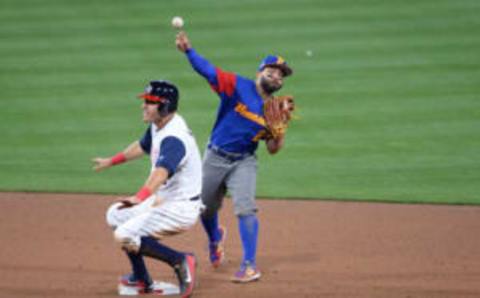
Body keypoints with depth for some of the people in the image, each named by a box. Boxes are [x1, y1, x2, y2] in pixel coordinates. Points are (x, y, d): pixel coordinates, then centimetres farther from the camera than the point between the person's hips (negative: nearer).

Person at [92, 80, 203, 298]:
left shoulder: (174, 139, -28)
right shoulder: (158, 126, 3)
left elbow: (161, 172, -45)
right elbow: (142, 146, 25)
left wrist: (140, 198, -61)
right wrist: (111, 161, 38)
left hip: (180, 208, -10)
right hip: (162, 200, 10)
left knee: (124, 235, -19)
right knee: (115, 215, 19)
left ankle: (180, 261, -11)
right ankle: (141, 279, 23)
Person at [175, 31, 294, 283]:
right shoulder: (238, 86, -9)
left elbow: (273, 149, 3)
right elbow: (207, 70, -20)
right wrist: (188, 50, -36)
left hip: (243, 163, 0)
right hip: (215, 158, 0)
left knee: (245, 208, -19)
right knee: (206, 209, 14)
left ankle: (249, 266, -14)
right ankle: (215, 238, 49)